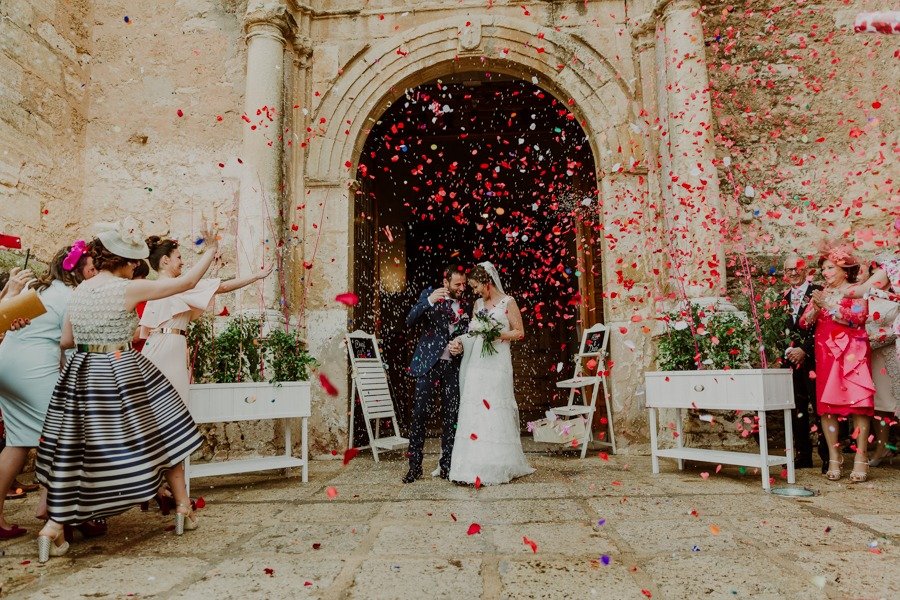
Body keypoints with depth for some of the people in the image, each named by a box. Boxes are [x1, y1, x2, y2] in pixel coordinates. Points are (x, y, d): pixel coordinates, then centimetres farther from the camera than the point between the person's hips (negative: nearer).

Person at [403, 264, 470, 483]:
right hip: (428, 362, -3)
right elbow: (410, 321, -9)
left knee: (451, 416, 4)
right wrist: (428, 301, -23)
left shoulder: (466, 304, 9)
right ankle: (415, 466, 6)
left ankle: (446, 466, 14)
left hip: (453, 366, 3)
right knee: (419, 413, -3)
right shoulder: (430, 294, 0)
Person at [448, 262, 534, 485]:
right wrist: (460, 340, 3)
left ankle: (497, 467, 3)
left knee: (494, 411, -6)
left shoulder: (508, 302, 2)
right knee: (473, 410, -1)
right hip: (476, 363, 5)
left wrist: (498, 335, -13)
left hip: (497, 364, -5)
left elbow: (520, 333, 1)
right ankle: (474, 466, 3)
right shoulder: (478, 304, 16)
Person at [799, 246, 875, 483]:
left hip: (852, 353, -3)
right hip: (826, 354, 4)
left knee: (858, 402, -7)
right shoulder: (821, 294, 16)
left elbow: (858, 317, -12)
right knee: (826, 404, -2)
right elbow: (803, 323, 7)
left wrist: (828, 305, -17)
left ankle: (861, 458, -3)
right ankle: (833, 457, 3)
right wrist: (815, 308, -10)